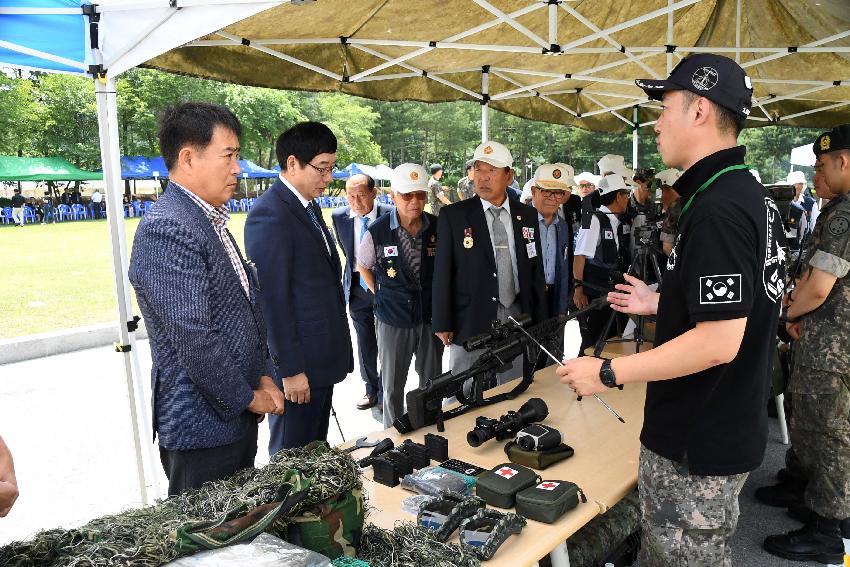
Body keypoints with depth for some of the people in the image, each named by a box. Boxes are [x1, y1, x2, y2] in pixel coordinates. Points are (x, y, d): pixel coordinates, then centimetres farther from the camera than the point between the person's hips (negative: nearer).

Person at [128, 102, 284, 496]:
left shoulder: (211, 223, 10)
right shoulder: (167, 230, -21)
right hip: (203, 426, -9)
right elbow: (193, 339, -25)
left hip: (237, 416, 9)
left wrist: (262, 377, 6)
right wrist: (246, 397, -12)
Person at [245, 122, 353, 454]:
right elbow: (272, 299, -20)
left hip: (322, 358, 9)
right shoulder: (269, 215, -17)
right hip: (297, 364, -9)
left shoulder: (309, 208, 13)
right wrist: (290, 369, -18)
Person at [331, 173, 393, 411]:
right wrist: (358, 270, 13)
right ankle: (371, 389, 30)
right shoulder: (339, 217, -5)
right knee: (365, 343, 14)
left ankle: (386, 391, 25)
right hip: (357, 286, 3)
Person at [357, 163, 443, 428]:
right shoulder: (377, 232, -11)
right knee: (392, 387, 12)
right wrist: (382, 296, 4)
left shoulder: (439, 228, -8)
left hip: (431, 318, 2)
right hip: (393, 320, -1)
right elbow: (363, 266, 7)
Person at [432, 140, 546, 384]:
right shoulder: (453, 216, -4)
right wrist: (443, 325, -6)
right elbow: (442, 273, -4)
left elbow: (536, 271, 11)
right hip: (470, 324, -3)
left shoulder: (527, 216, 7)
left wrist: (539, 322, 10)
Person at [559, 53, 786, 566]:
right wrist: (660, 304, 17)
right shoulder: (753, 195, 8)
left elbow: (719, 342, -29)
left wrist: (608, 373, -22)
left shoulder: (718, 209, -25)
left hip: (697, 448, -10)